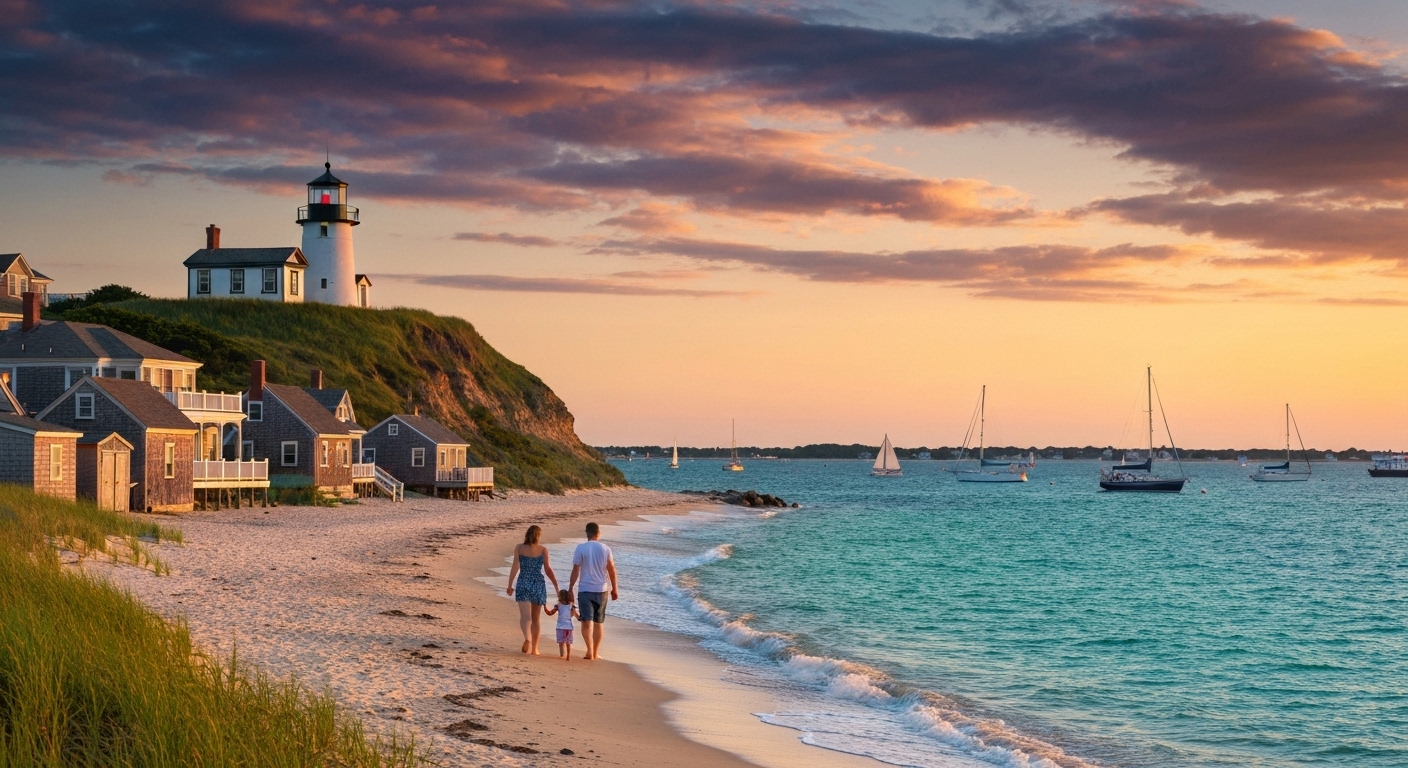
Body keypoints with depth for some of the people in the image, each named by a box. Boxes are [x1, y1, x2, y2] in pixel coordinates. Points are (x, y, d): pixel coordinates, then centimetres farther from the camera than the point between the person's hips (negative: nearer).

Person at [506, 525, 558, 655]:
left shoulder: (519, 548, 0)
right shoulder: (543, 550, 0)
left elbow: (515, 567, -5)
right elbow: (548, 570, -2)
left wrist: (510, 585, -1)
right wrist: (556, 585, 5)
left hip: (523, 584, -1)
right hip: (538, 584, 1)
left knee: (525, 616, -9)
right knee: (535, 618, 14)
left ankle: (527, 638, -37)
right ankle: (534, 648, 19)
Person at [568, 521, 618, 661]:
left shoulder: (580, 548, -7)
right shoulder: (605, 549, 1)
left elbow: (575, 570, -8)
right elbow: (612, 570, 4)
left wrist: (570, 588, 1)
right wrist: (614, 590, 13)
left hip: (585, 590, -3)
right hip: (602, 589, 3)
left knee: (587, 622, -4)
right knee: (598, 623, 15)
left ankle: (590, 651, -21)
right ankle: (595, 653, 21)